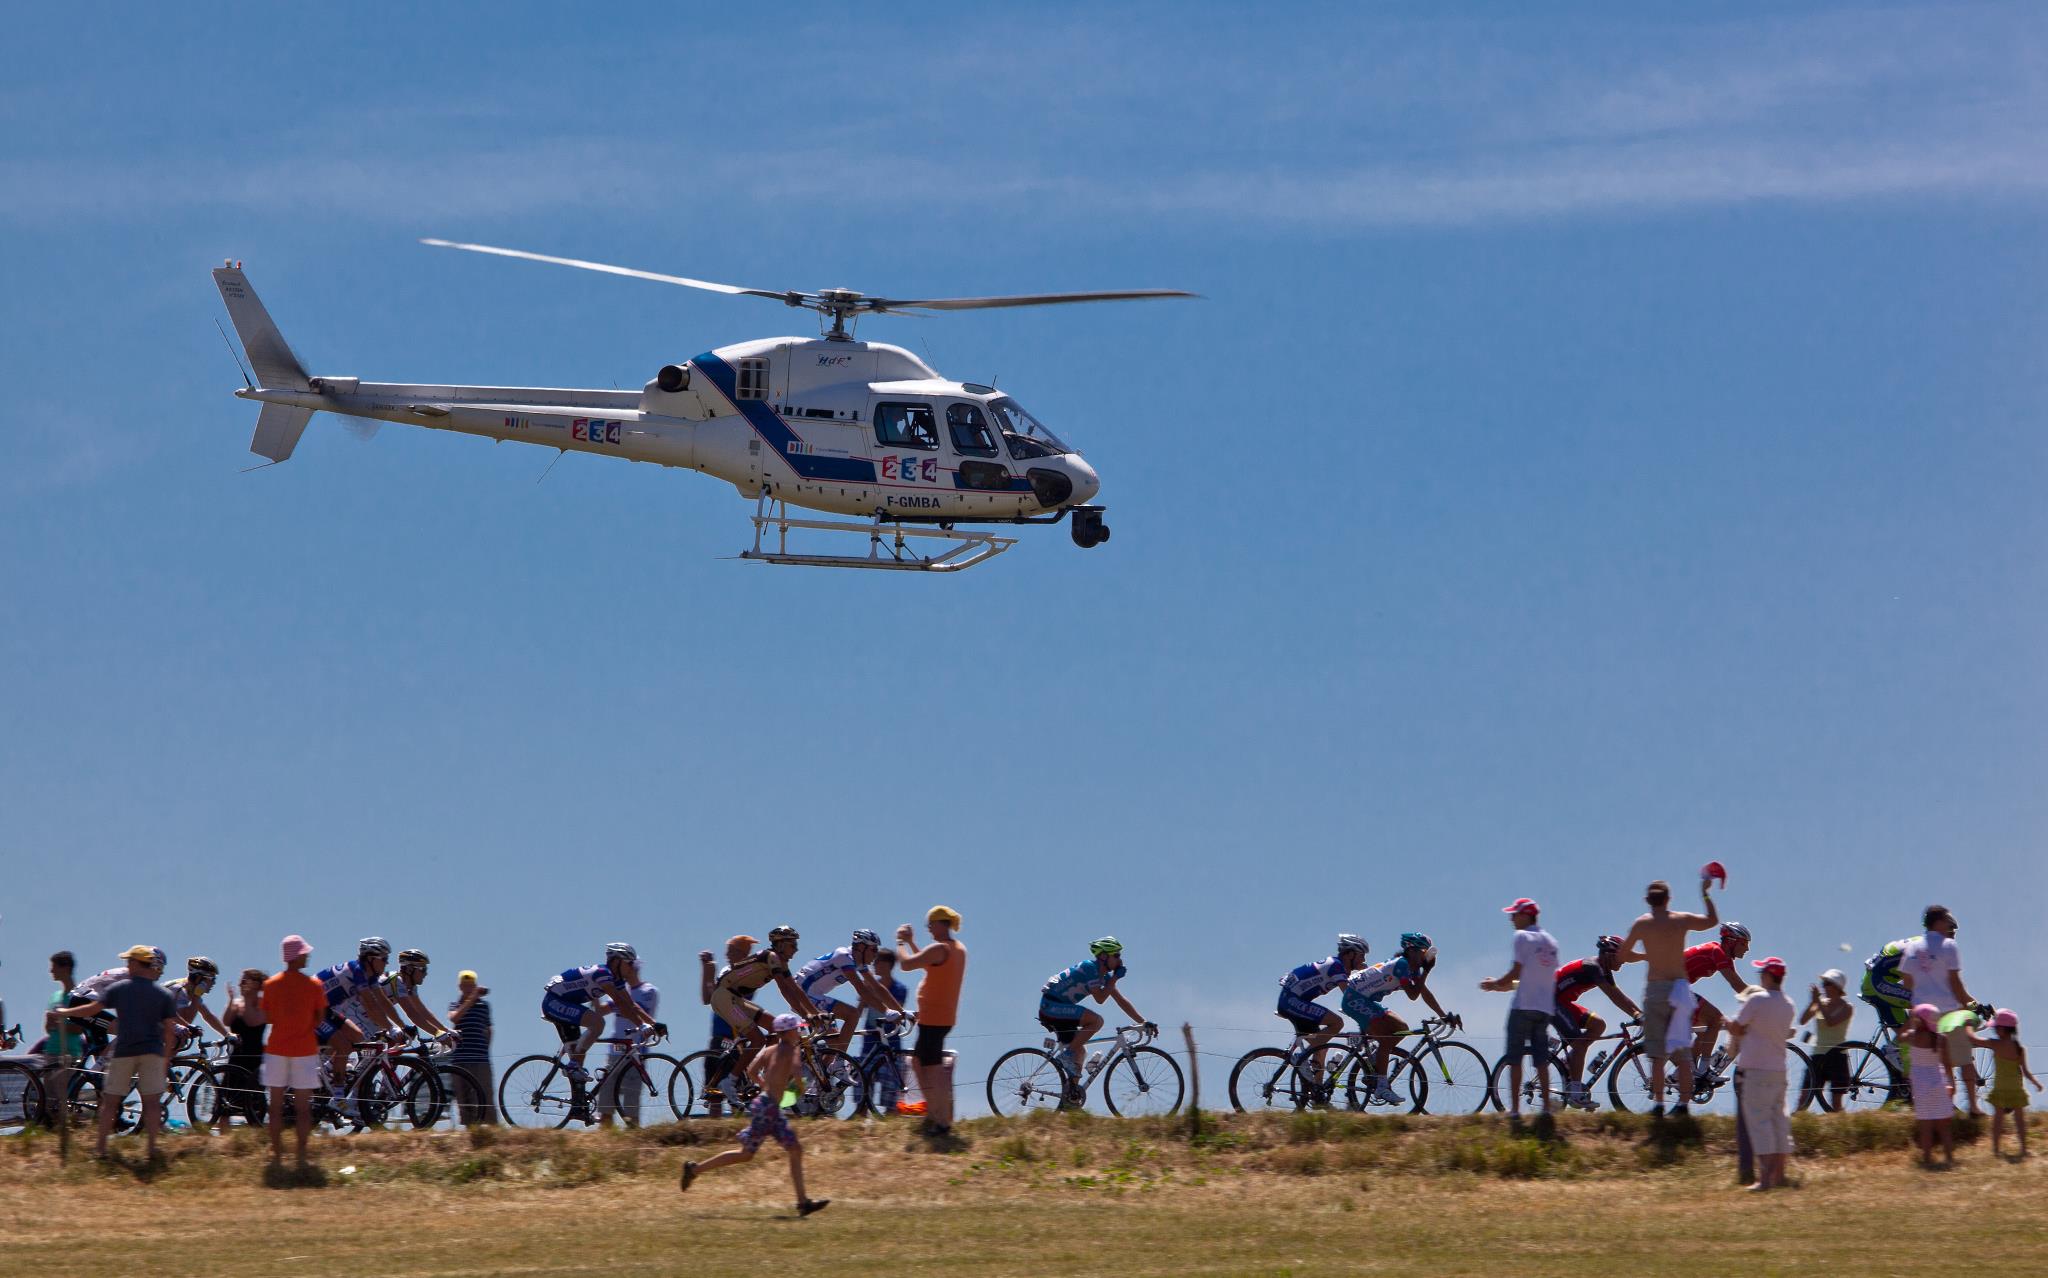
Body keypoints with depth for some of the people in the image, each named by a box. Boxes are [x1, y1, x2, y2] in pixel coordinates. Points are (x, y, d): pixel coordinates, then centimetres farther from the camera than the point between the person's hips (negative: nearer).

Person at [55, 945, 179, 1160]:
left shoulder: (118, 989, 0)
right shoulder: (164, 994, 3)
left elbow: (92, 1009, -2)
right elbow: (170, 1030, 0)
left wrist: (64, 1012, 12)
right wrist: (166, 1058, 8)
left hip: (124, 1051, 0)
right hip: (152, 1052, 0)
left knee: (110, 1101, 7)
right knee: (152, 1102, 2)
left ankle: (100, 1147, 8)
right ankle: (152, 1148, -3)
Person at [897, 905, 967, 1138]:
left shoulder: (939, 949, -18)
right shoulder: (959, 949, 14)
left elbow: (906, 964, -20)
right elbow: (927, 965, 25)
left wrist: (901, 942, -3)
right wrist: (911, 942, 22)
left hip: (932, 1018, -10)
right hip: (945, 1016, 10)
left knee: (933, 1071, -7)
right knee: (921, 1063, 22)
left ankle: (942, 1123, -7)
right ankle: (933, 1114, 26)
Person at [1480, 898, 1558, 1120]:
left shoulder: (1522, 936, -6)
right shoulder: (1551, 941, 17)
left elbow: (1516, 972, -11)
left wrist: (1494, 984, 4)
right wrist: (1506, 985, 26)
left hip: (1524, 1006, -6)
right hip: (1545, 1008, 6)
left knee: (1515, 1058, -1)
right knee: (1541, 1059, 8)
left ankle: (1515, 1109, -4)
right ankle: (1546, 1107, 1)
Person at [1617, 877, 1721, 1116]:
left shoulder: (1641, 924, -1)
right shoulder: (1682, 920, 2)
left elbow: (1624, 955, 7)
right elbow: (1713, 920, 20)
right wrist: (1705, 894, 31)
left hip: (1655, 989, -1)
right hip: (1680, 987, 2)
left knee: (1657, 1052, 1)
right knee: (1682, 1050, 7)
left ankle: (1658, 1103, -3)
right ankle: (1683, 1101, 4)